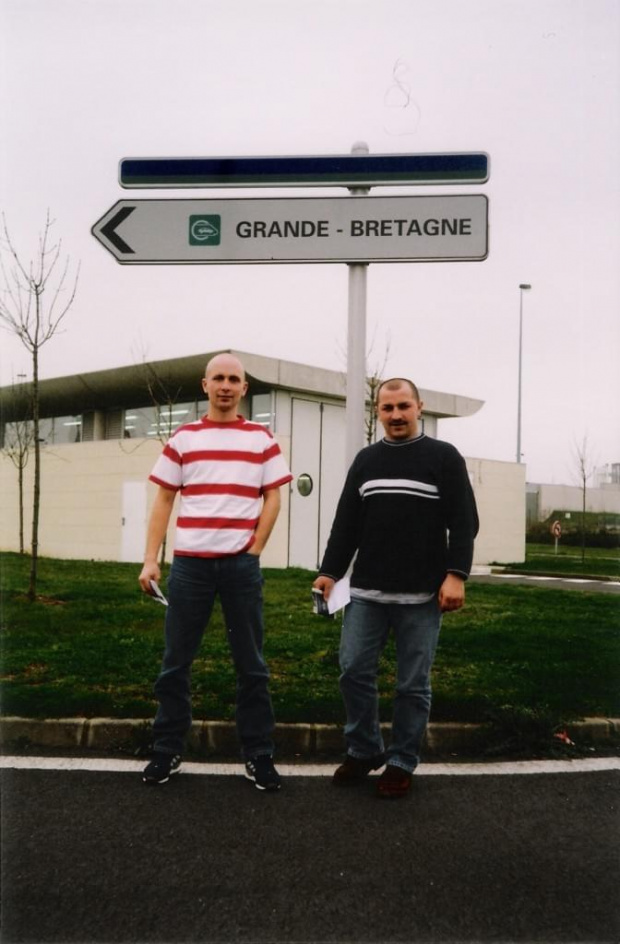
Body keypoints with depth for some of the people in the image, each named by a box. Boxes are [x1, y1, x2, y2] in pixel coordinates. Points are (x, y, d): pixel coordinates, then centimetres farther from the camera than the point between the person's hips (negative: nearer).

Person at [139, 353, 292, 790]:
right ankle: (168, 751, 20)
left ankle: (258, 755, 16)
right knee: (176, 662, 6)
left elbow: (273, 498, 5)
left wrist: (253, 552, -4)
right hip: (189, 563, 1)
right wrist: (151, 559, -1)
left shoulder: (262, 438, 6)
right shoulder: (183, 438, 8)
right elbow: (164, 501, 7)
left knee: (251, 664, 6)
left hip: (242, 564, -1)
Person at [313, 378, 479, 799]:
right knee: (355, 671, 4)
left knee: (413, 683, 5)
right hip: (366, 592, 4)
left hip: (422, 595, -3)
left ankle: (402, 762, 20)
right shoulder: (366, 460, 13)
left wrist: (456, 574, -14)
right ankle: (364, 750, 23)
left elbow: (464, 522, -3)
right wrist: (330, 572, 6)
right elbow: (346, 524, 13)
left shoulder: (444, 457, 2)